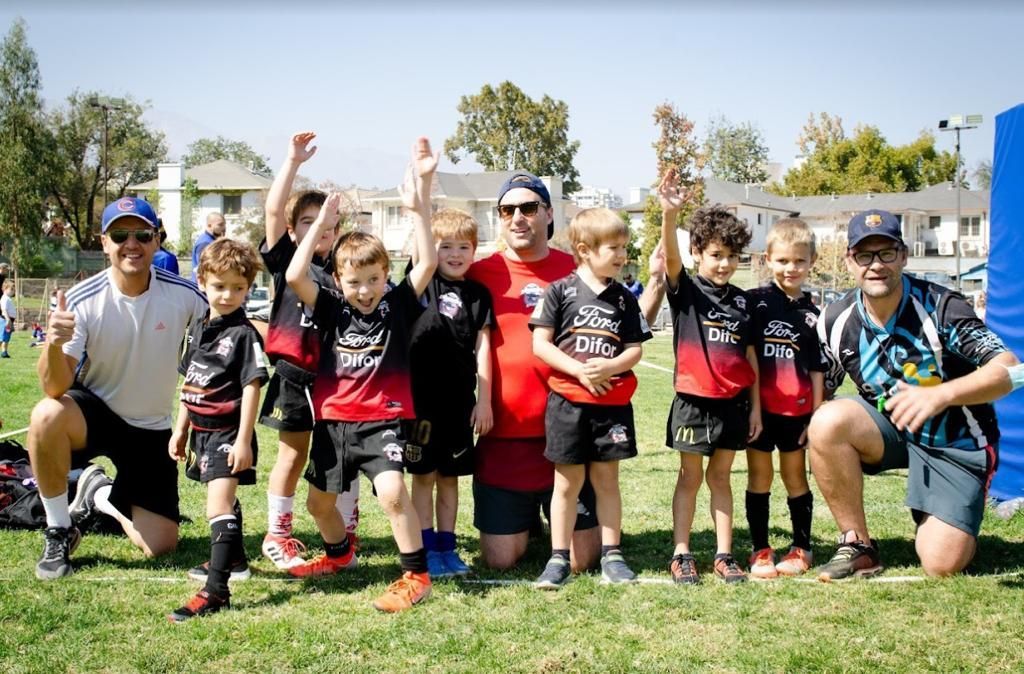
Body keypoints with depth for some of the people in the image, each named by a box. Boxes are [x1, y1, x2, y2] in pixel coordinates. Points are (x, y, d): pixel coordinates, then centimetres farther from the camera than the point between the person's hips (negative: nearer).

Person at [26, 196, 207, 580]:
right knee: (47, 416, -37)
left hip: (151, 429, 2)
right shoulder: (84, 300, -19)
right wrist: (54, 344, -46)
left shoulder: (184, 296, -16)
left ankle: (101, 495, 29)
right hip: (93, 412, -2)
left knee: (159, 546, -3)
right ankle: (59, 532, -13)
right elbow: (56, 388, -26)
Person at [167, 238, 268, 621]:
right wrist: (180, 430, 19)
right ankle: (232, 557, 46)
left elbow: (252, 388, -17)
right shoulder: (198, 328, 10)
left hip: (229, 432, -8)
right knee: (222, 500, 25)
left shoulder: (244, 334, -14)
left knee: (219, 505, -16)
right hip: (202, 430, 8)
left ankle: (216, 590, -20)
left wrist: (243, 440, -21)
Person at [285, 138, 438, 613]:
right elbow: (294, 276, -14)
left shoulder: (398, 304, -4)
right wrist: (322, 224, -10)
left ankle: (416, 576, -11)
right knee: (318, 502, 16)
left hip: (383, 420, -4)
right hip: (333, 421, 4)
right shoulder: (332, 309, 0)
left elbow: (427, 263, -15)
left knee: (392, 492, -25)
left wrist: (418, 204, -22)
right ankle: (339, 554, 47)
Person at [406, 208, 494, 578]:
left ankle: (446, 547, 18)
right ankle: (427, 549, 10)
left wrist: (484, 399, -1)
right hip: (423, 396, -2)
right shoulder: (423, 284, 2)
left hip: (460, 399, 2)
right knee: (424, 474, 3)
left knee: (449, 476, 10)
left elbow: (482, 346, 2)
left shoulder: (479, 294, 5)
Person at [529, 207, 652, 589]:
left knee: (606, 480, 10)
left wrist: (610, 366, -15)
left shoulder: (624, 299, 7)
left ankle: (612, 556, 18)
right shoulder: (560, 291, -3)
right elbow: (540, 344, -6)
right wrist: (578, 370, -16)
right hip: (567, 400, -2)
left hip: (612, 401, 3)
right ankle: (558, 558, 12)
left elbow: (635, 349, 5)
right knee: (568, 481, 4)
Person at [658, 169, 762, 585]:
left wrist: (755, 406, 6)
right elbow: (670, 258, -25)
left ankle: (724, 555, 16)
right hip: (694, 401, -3)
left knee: (720, 476, 11)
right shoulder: (685, 290, -4)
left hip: (733, 403, 3)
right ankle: (681, 555, 11)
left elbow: (750, 357, 10)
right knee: (690, 477, 5)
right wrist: (669, 215, -43)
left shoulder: (741, 301, 7)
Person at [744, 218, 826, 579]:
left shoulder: (811, 313, 4)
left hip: (797, 410, 1)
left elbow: (816, 369, 7)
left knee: (795, 476, 11)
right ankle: (760, 550, 14)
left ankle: (801, 548, 21)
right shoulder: (755, 302, -1)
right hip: (759, 406, -1)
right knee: (759, 478, 6)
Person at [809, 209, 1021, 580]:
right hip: (888, 426, 3)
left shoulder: (940, 307, -21)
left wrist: (940, 395, -46)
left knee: (943, 564, -16)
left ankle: (945, 521, 23)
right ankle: (858, 546, -13)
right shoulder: (836, 321, -8)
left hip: (954, 441, -3)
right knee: (828, 421, -29)